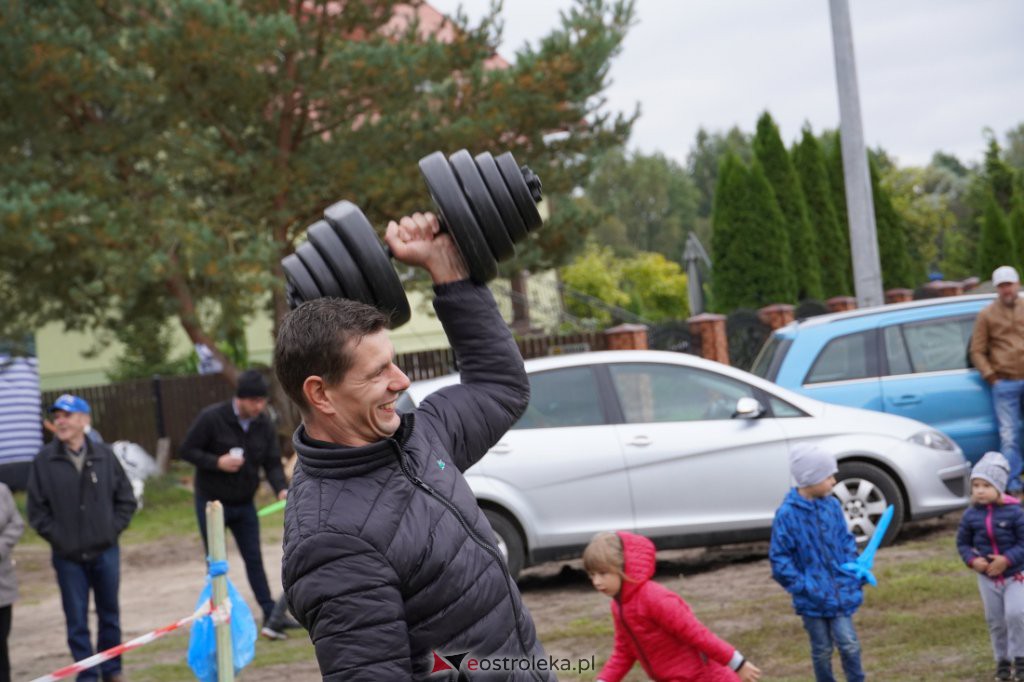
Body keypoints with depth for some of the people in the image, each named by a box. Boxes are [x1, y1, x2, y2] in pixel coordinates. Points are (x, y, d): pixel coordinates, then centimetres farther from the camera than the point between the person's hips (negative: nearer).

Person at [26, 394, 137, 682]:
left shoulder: (104, 456, -2)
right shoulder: (44, 461, -5)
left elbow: (126, 499, 6)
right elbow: (37, 510, -1)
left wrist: (112, 530, -3)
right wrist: (58, 538, -6)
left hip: (105, 552, 1)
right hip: (68, 557, -1)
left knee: (109, 615, 11)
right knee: (77, 620, 3)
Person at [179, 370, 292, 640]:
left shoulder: (264, 425, -4)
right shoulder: (211, 418, -17)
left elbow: (272, 463, -4)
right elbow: (186, 450, -12)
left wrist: (281, 489, -24)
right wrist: (217, 462, -26)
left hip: (244, 504, 3)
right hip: (212, 502, -3)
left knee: (254, 559, 3)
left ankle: (271, 617, 3)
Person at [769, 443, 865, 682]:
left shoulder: (832, 505, -1)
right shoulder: (787, 515, -15)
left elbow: (846, 540, 11)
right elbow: (779, 558, -11)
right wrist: (802, 586, -17)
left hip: (841, 591, 3)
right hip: (813, 599, -3)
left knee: (849, 644, -2)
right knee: (821, 650, 10)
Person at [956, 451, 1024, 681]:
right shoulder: (971, 515, -6)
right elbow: (962, 543, 4)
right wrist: (973, 560, -14)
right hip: (987, 577, 3)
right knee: (995, 620, 10)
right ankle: (1002, 660, 24)